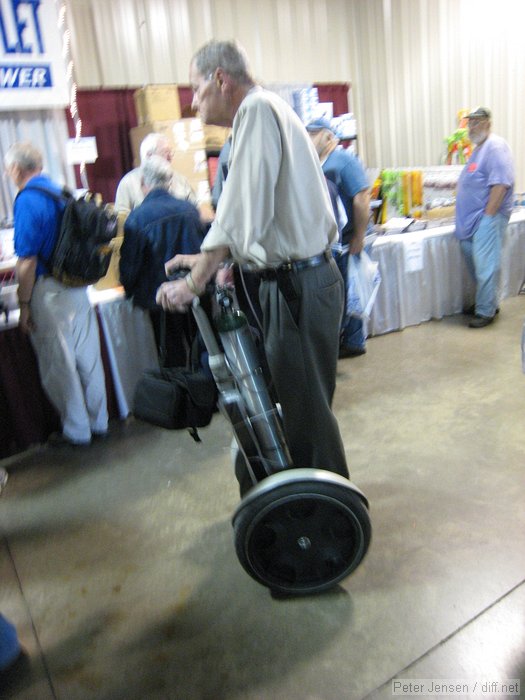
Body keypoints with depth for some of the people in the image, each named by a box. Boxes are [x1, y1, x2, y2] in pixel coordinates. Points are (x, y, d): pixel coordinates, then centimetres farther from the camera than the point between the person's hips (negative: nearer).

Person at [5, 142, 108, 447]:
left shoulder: (27, 201, -14)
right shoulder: (61, 193, 8)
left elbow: (27, 261, -17)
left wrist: (24, 304, -10)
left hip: (49, 293, -7)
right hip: (79, 289, 7)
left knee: (59, 365, 6)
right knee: (88, 358, 13)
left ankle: (76, 430, 19)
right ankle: (98, 422, 26)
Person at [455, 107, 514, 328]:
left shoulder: (495, 146, -12)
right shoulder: (479, 148, 18)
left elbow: (500, 185, -20)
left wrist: (488, 215, -21)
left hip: (487, 217, -10)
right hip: (473, 218, 10)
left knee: (485, 266, -6)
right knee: (473, 259, 15)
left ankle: (486, 311, 2)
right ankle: (486, 302, 27)